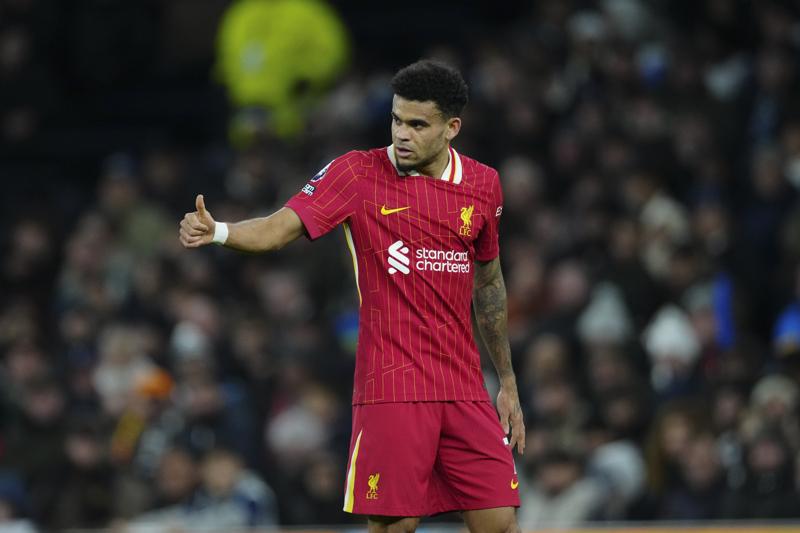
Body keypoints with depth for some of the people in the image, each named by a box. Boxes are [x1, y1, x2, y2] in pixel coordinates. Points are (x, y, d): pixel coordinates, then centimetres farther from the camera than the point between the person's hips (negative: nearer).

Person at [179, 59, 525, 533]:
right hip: (391, 388, -3)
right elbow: (279, 229, -11)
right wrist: (217, 231, -32)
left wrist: (508, 383, 22)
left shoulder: (483, 184, 8)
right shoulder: (359, 173, -3)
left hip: (465, 388, 3)